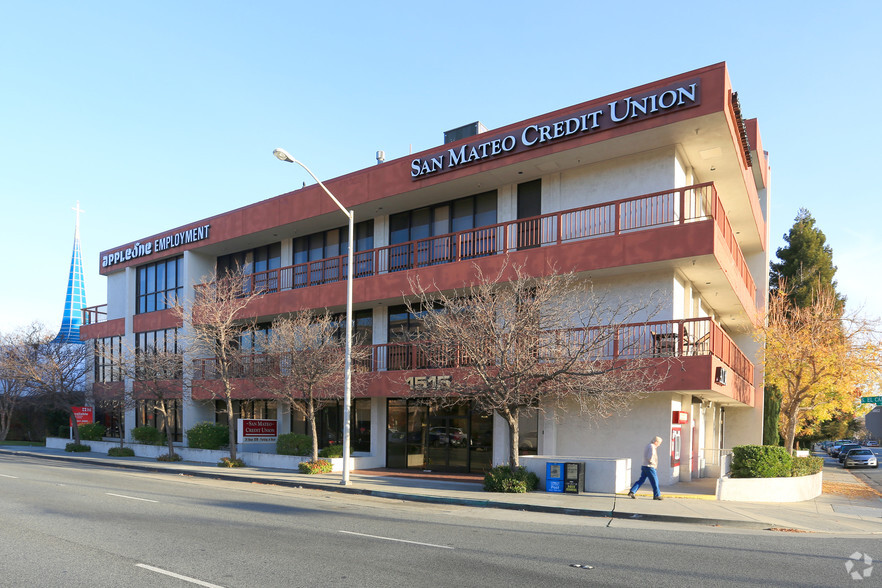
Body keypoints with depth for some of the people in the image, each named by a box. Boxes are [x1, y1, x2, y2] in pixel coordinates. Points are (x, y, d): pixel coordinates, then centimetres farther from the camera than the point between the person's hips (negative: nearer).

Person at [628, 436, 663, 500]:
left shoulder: (648, 446, 17)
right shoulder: (652, 447, -14)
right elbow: (650, 458, -23)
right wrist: (654, 463, -9)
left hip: (644, 466, 9)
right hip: (649, 467, -9)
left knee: (641, 480, 7)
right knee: (654, 481, 3)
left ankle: (631, 492, 0)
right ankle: (656, 495, 12)